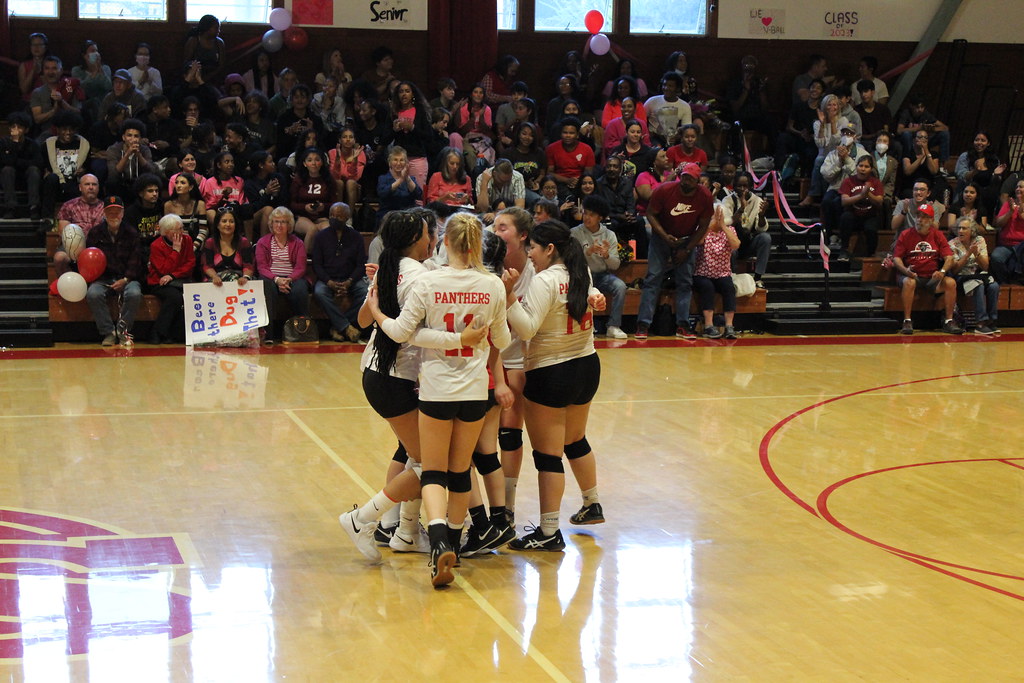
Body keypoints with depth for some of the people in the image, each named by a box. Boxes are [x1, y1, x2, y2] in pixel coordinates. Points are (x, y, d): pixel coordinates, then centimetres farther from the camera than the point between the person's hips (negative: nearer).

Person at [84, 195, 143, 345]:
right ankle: (108, 332, -22)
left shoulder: (131, 233, 7)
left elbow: (135, 261, 2)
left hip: (127, 278, -1)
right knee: (93, 294, -33)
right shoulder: (95, 233, 10)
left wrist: (125, 280, -13)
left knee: (134, 293, -35)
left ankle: (122, 330, -16)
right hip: (103, 279, 1)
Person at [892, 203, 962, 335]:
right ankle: (907, 322, -30)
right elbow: (897, 258, -1)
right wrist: (906, 270, -21)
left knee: (951, 282, -23)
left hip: (932, 277, 2)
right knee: (909, 282, -36)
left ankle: (949, 322, -15)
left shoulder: (938, 235, 10)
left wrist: (942, 271, -18)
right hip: (911, 275, -2)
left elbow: (949, 257, 3)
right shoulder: (905, 235, 4)